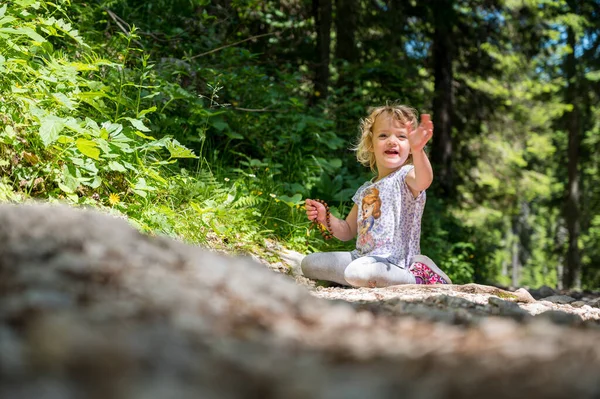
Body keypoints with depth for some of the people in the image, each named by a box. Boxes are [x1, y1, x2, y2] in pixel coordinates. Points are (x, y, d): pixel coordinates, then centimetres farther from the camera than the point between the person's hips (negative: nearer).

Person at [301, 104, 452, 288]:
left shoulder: (406, 176, -8)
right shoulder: (365, 190, 15)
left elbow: (423, 181, -36)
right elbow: (348, 232, 21)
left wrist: (418, 150, -56)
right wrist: (326, 218, 1)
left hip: (394, 263, -7)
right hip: (361, 257, 8)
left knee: (358, 272, -38)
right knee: (309, 263, 3)